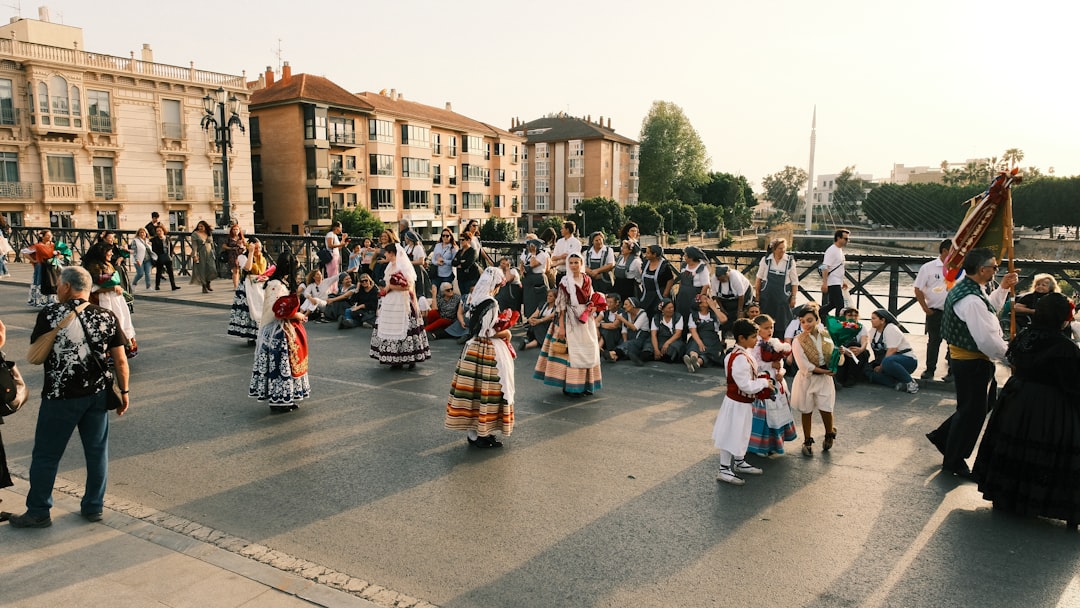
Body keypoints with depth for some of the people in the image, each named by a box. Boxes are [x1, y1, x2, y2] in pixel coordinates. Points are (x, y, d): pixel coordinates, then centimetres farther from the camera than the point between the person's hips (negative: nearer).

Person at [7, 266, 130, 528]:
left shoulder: (50, 314, -9)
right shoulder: (107, 317, -3)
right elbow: (120, 361, -1)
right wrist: (124, 391, 10)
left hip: (60, 398, -3)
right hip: (97, 394, 3)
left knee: (46, 455, 11)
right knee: (97, 452, 13)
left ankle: (38, 512, 22)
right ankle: (94, 507, 23)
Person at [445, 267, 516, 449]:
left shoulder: (478, 299, 7)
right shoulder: (491, 303, -19)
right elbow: (487, 332, -20)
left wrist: (501, 324, 12)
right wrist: (505, 333, -5)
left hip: (474, 348, 9)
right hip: (489, 352, -9)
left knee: (475, 389, 12)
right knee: (486, 391, -1)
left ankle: (472, 431, 20)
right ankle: (482, 433, 7)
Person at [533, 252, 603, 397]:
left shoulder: (588, 280, 6)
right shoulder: (565, 282, -7)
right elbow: (561, 305, -9)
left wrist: (593, 307, -6)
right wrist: (561, 326, -13)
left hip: (587, 320, 5)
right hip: (571, 320, -5)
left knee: (588, 351, 10)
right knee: (571, 350, -4)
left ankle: (585, 384, 21)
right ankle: (570, 386, 4)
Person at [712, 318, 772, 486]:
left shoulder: (743, 353, 3)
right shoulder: (740, 359, -29)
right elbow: (746, 386, -29)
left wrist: (760, 383, 4)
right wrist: (764, 382, -15)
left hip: (742, 402, 10)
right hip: (737, 403, -10)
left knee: (741, 434, 23)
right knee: (731, 435, 1)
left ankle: (740, 463, 40)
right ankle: (724, 470, 12)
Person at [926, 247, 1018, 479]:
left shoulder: (962, 288, 6)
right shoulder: (971, 300, -27)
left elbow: (989, 309, 26)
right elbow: (988, 340, -28)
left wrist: (1003, 288, 15)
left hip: (965, 358, 10)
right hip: (973, 363, -10)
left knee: (982, 403, 23)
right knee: (972, 411, 5)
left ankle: (942, 436, 32)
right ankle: (954, 462, 20)